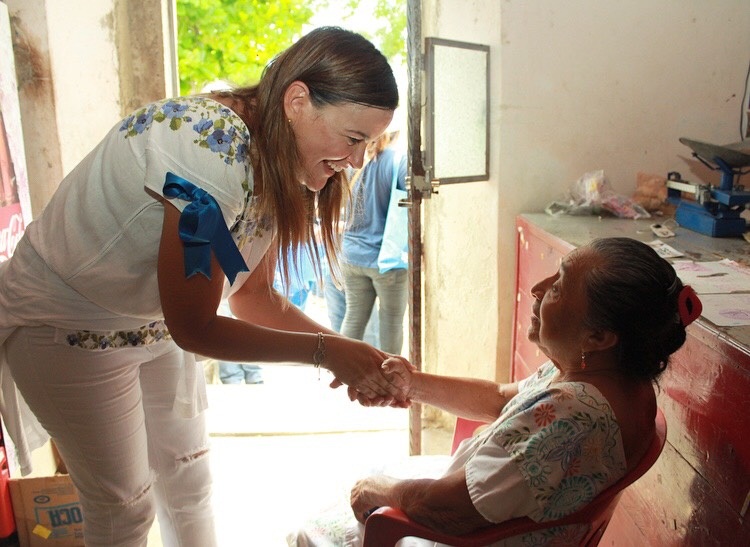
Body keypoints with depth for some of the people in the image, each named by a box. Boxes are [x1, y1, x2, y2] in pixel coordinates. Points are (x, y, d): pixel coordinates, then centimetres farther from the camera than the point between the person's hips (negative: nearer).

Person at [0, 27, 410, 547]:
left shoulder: (278, 168, -8)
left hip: (153, 320, 8)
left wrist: (354, 354, -13)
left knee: (189, 475, 17)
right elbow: (194, 328, -28)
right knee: (124, 505, 8)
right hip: (68, 326, -7)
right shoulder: (214, 151, -36)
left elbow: (253, 295, -3)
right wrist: (325, 351, -24)